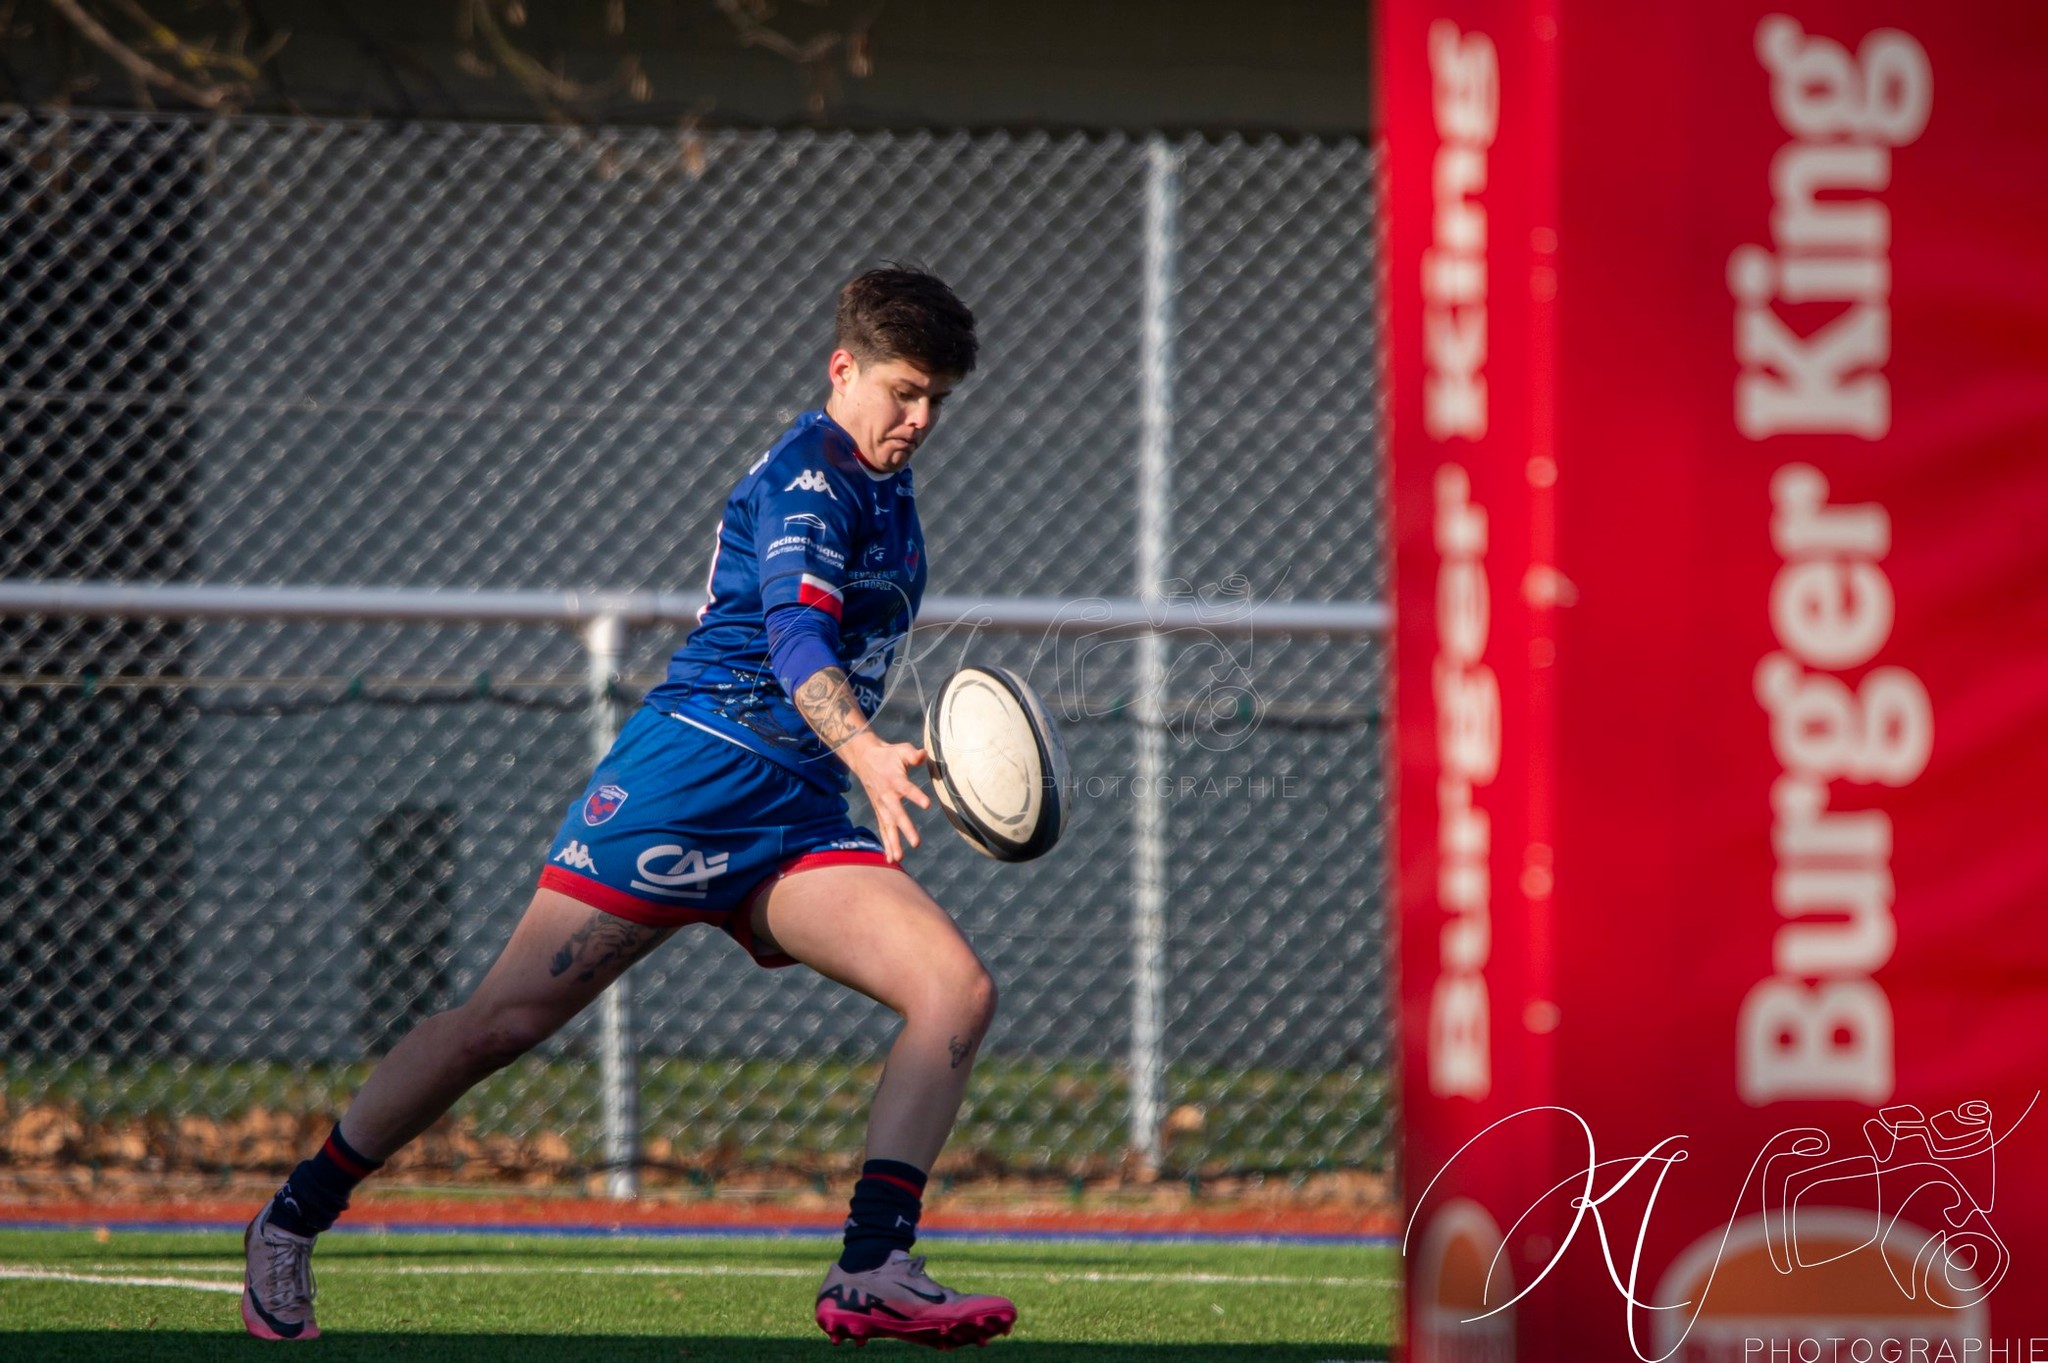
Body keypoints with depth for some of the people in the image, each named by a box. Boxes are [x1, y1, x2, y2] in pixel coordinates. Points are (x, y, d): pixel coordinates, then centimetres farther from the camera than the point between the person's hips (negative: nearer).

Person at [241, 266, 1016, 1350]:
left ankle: (870, 1272, -21)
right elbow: (795, 633, -28)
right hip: (691, 768, -8)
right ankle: (289, 1227, 6)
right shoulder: (810, 473, -10)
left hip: (797, 816, 8)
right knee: (505, 1019, -9)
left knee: (957, 989, -14)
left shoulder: (881, 485, 19)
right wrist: (864, 751, -44)